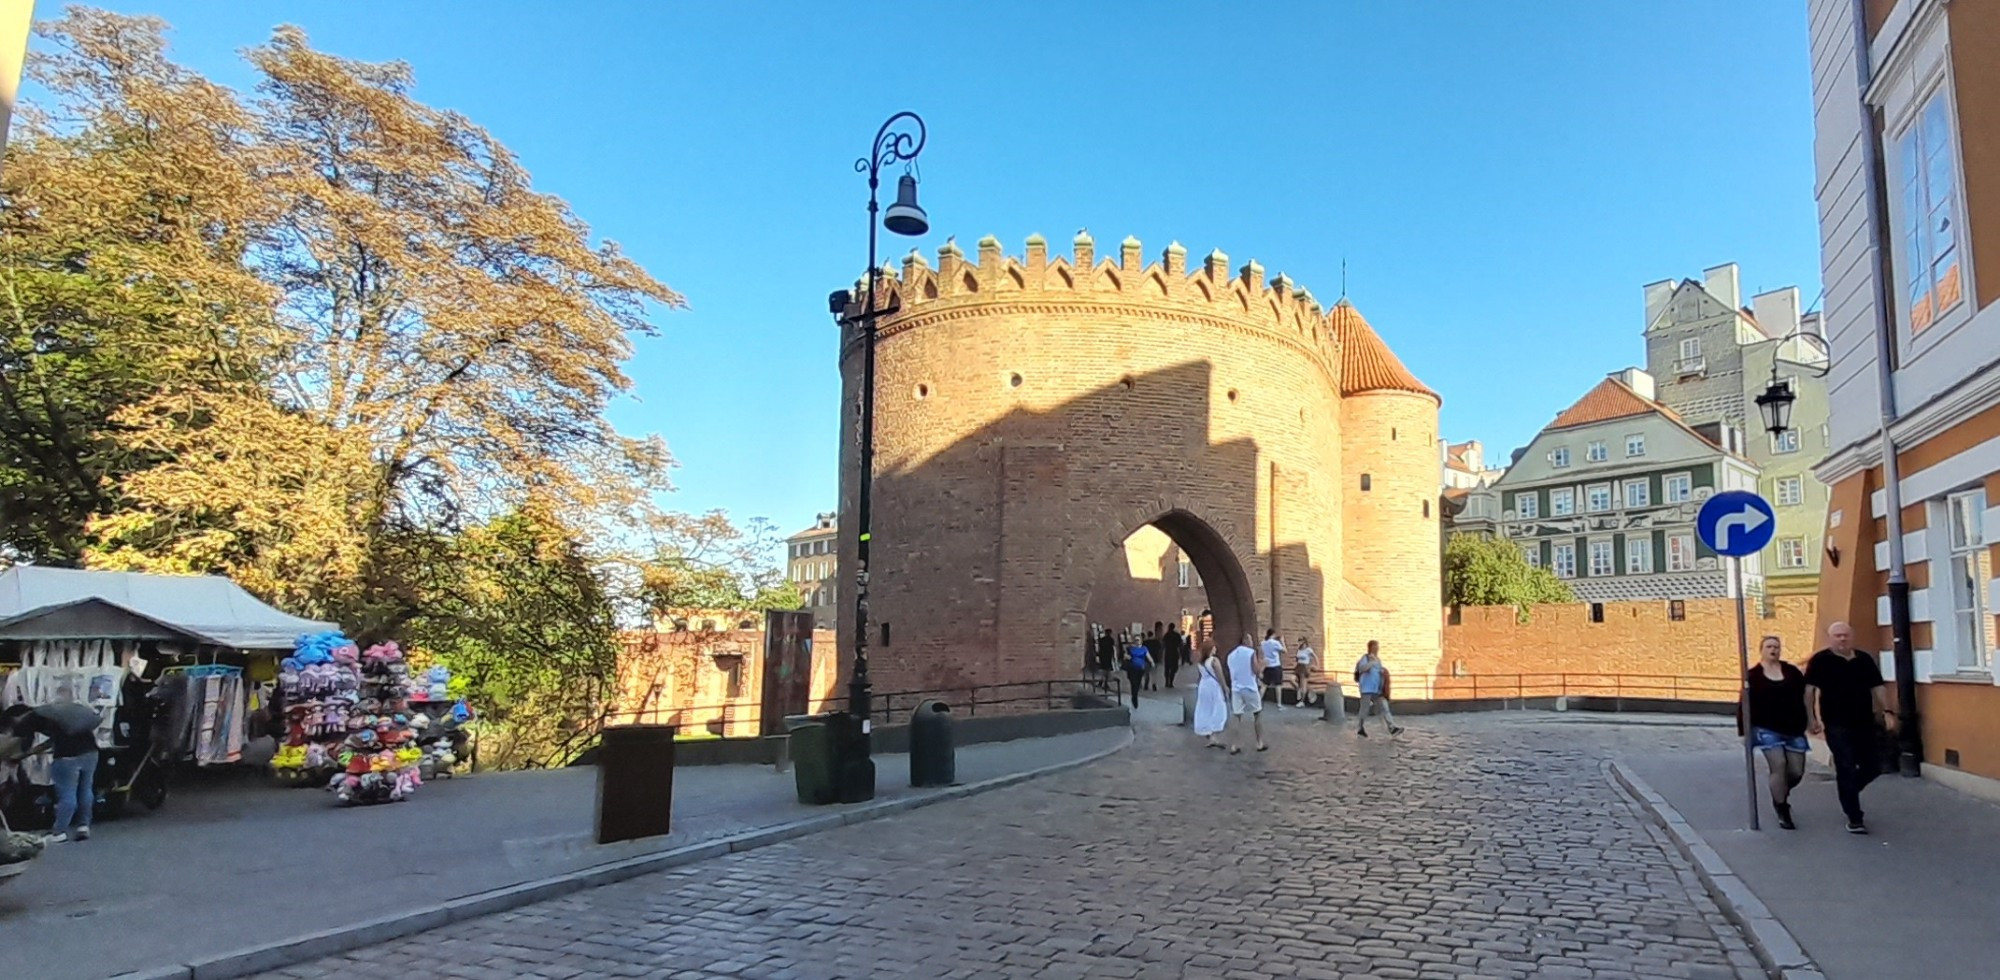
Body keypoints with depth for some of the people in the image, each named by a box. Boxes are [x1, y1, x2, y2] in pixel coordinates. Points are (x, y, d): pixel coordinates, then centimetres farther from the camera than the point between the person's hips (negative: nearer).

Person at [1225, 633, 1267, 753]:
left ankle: (1238, 746, 1)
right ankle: (1260, 743, 15)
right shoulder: (1251, 652, -7)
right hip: (1250, 688, -4)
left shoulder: (1231, 655, 10)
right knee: (1257, 715, 12)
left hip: (1236, 689, 4)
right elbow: (1256, 671, -11)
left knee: (1239, 718, 6)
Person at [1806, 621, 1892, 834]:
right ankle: (1854, 818, 2)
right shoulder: (1821, 660, -6)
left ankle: (1847, 793, 37)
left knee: (1873, 767, 10)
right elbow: (1809, 690, -9)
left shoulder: (1865, 660, 10)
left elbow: (1877, 688, 14)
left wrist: (1887, 712, 2)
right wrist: (1812, 718, -15)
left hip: (1864, 722, 5)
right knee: (1847, 770, -4)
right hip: (1837, 725, -5)